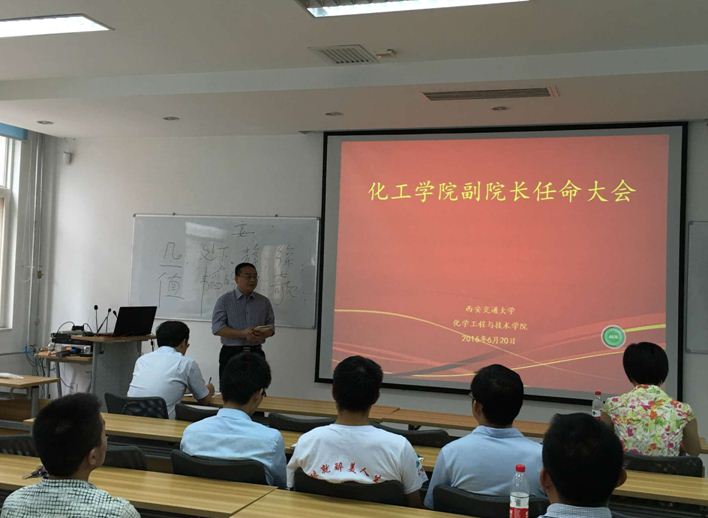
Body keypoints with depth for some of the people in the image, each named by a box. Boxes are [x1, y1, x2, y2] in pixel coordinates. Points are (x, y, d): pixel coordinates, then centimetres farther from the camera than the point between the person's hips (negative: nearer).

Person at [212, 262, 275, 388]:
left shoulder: (264, 302, 11)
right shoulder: (224, 300, 1)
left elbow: (270, 327, 11)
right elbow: (217, 328, -8)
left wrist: (262, 335, -14)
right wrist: (243, 334, -20)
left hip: (256, 353, 3)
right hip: (231, 353, -2)